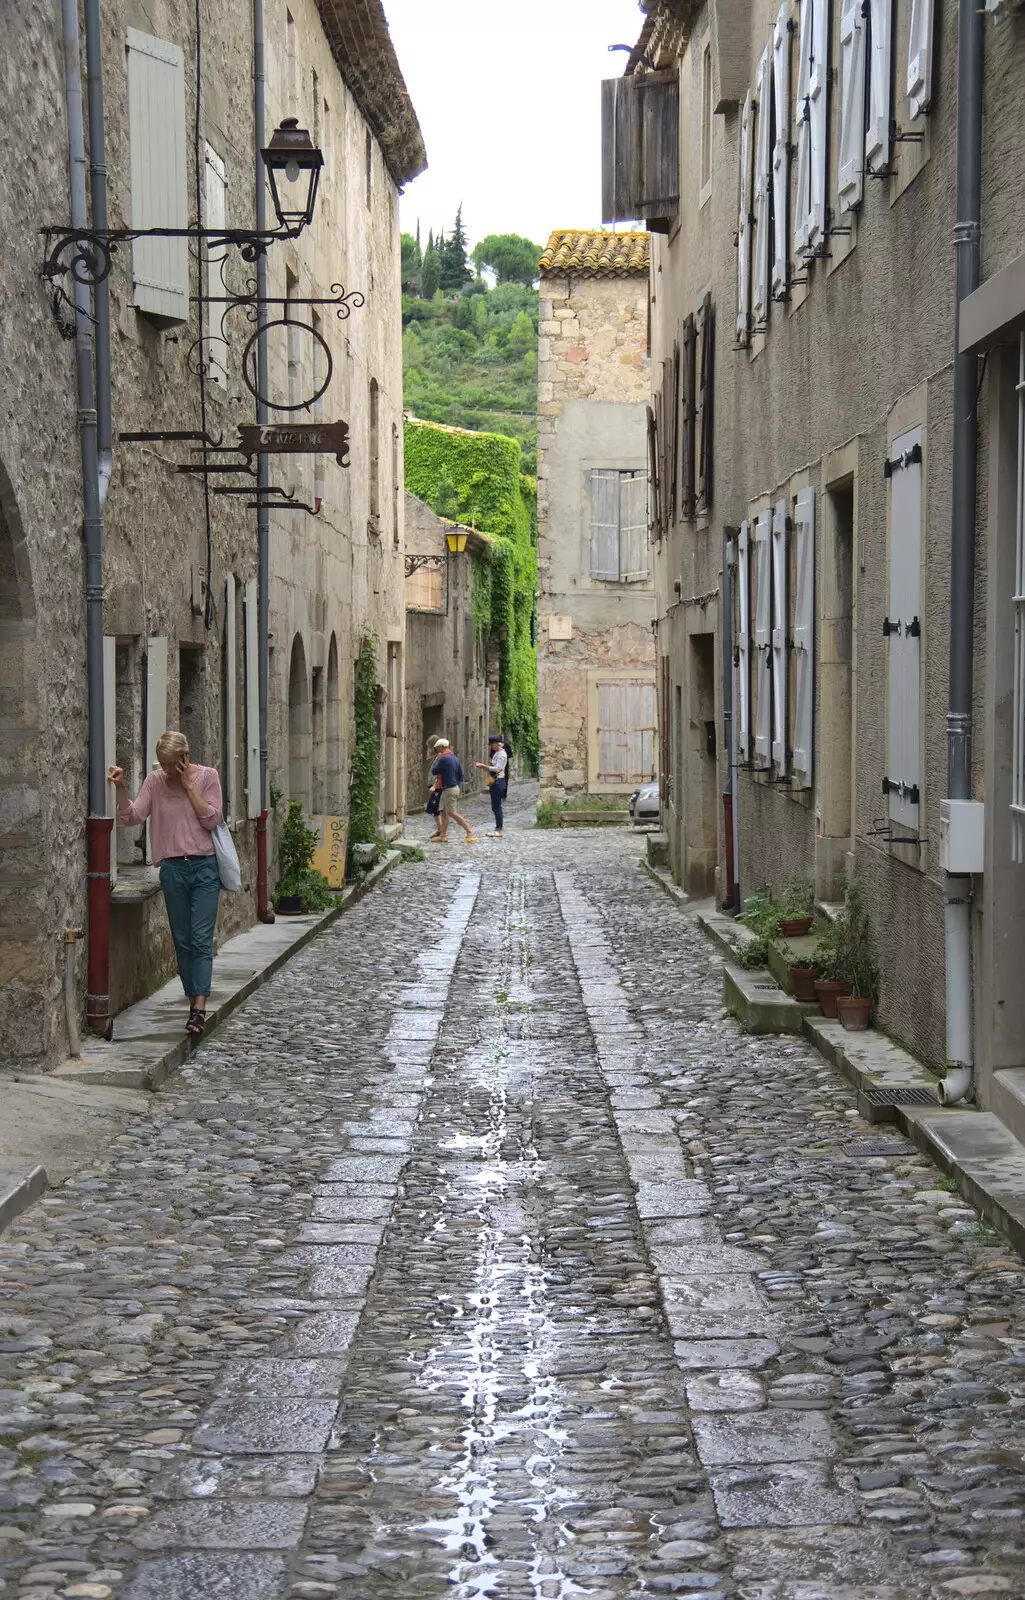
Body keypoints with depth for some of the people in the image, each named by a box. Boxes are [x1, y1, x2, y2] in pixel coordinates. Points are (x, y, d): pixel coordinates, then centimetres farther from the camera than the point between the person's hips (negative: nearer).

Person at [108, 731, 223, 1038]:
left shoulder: (207, 777, -1)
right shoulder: (155, 781, 4)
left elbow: (211, 820, -8)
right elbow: (132, 817, -4)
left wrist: (189, 786, -11)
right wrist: (121, 788, -18)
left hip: (204, 866, -3)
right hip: (173, 868, 3)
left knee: (201, 939, -10)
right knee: (182, 941, 7)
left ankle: (199, 1007, -15)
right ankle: (193, 1000, 15)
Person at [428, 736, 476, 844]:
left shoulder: (443, 758, -17)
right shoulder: (454, 758, 12)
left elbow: (434, 771, -10)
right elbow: (461, 774, 15)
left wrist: (437, 759, 1)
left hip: (449, 790, -10)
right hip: (454, 787, 10)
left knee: (452, 812, -8)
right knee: (443, 812, 12)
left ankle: (470, 832, -11)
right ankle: (443, 835, 14)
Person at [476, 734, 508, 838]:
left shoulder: (501, 754, -14)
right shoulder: (496, 753, 15)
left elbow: (497, 768, -22)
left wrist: (483, 765, -19)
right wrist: (482, 766, 5)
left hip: (498, 781, -10)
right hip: (494, 781, 10)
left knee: (496, 806, -7)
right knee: (495, 806, 13)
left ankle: (499, 830, -4)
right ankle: (497, 828, 18)